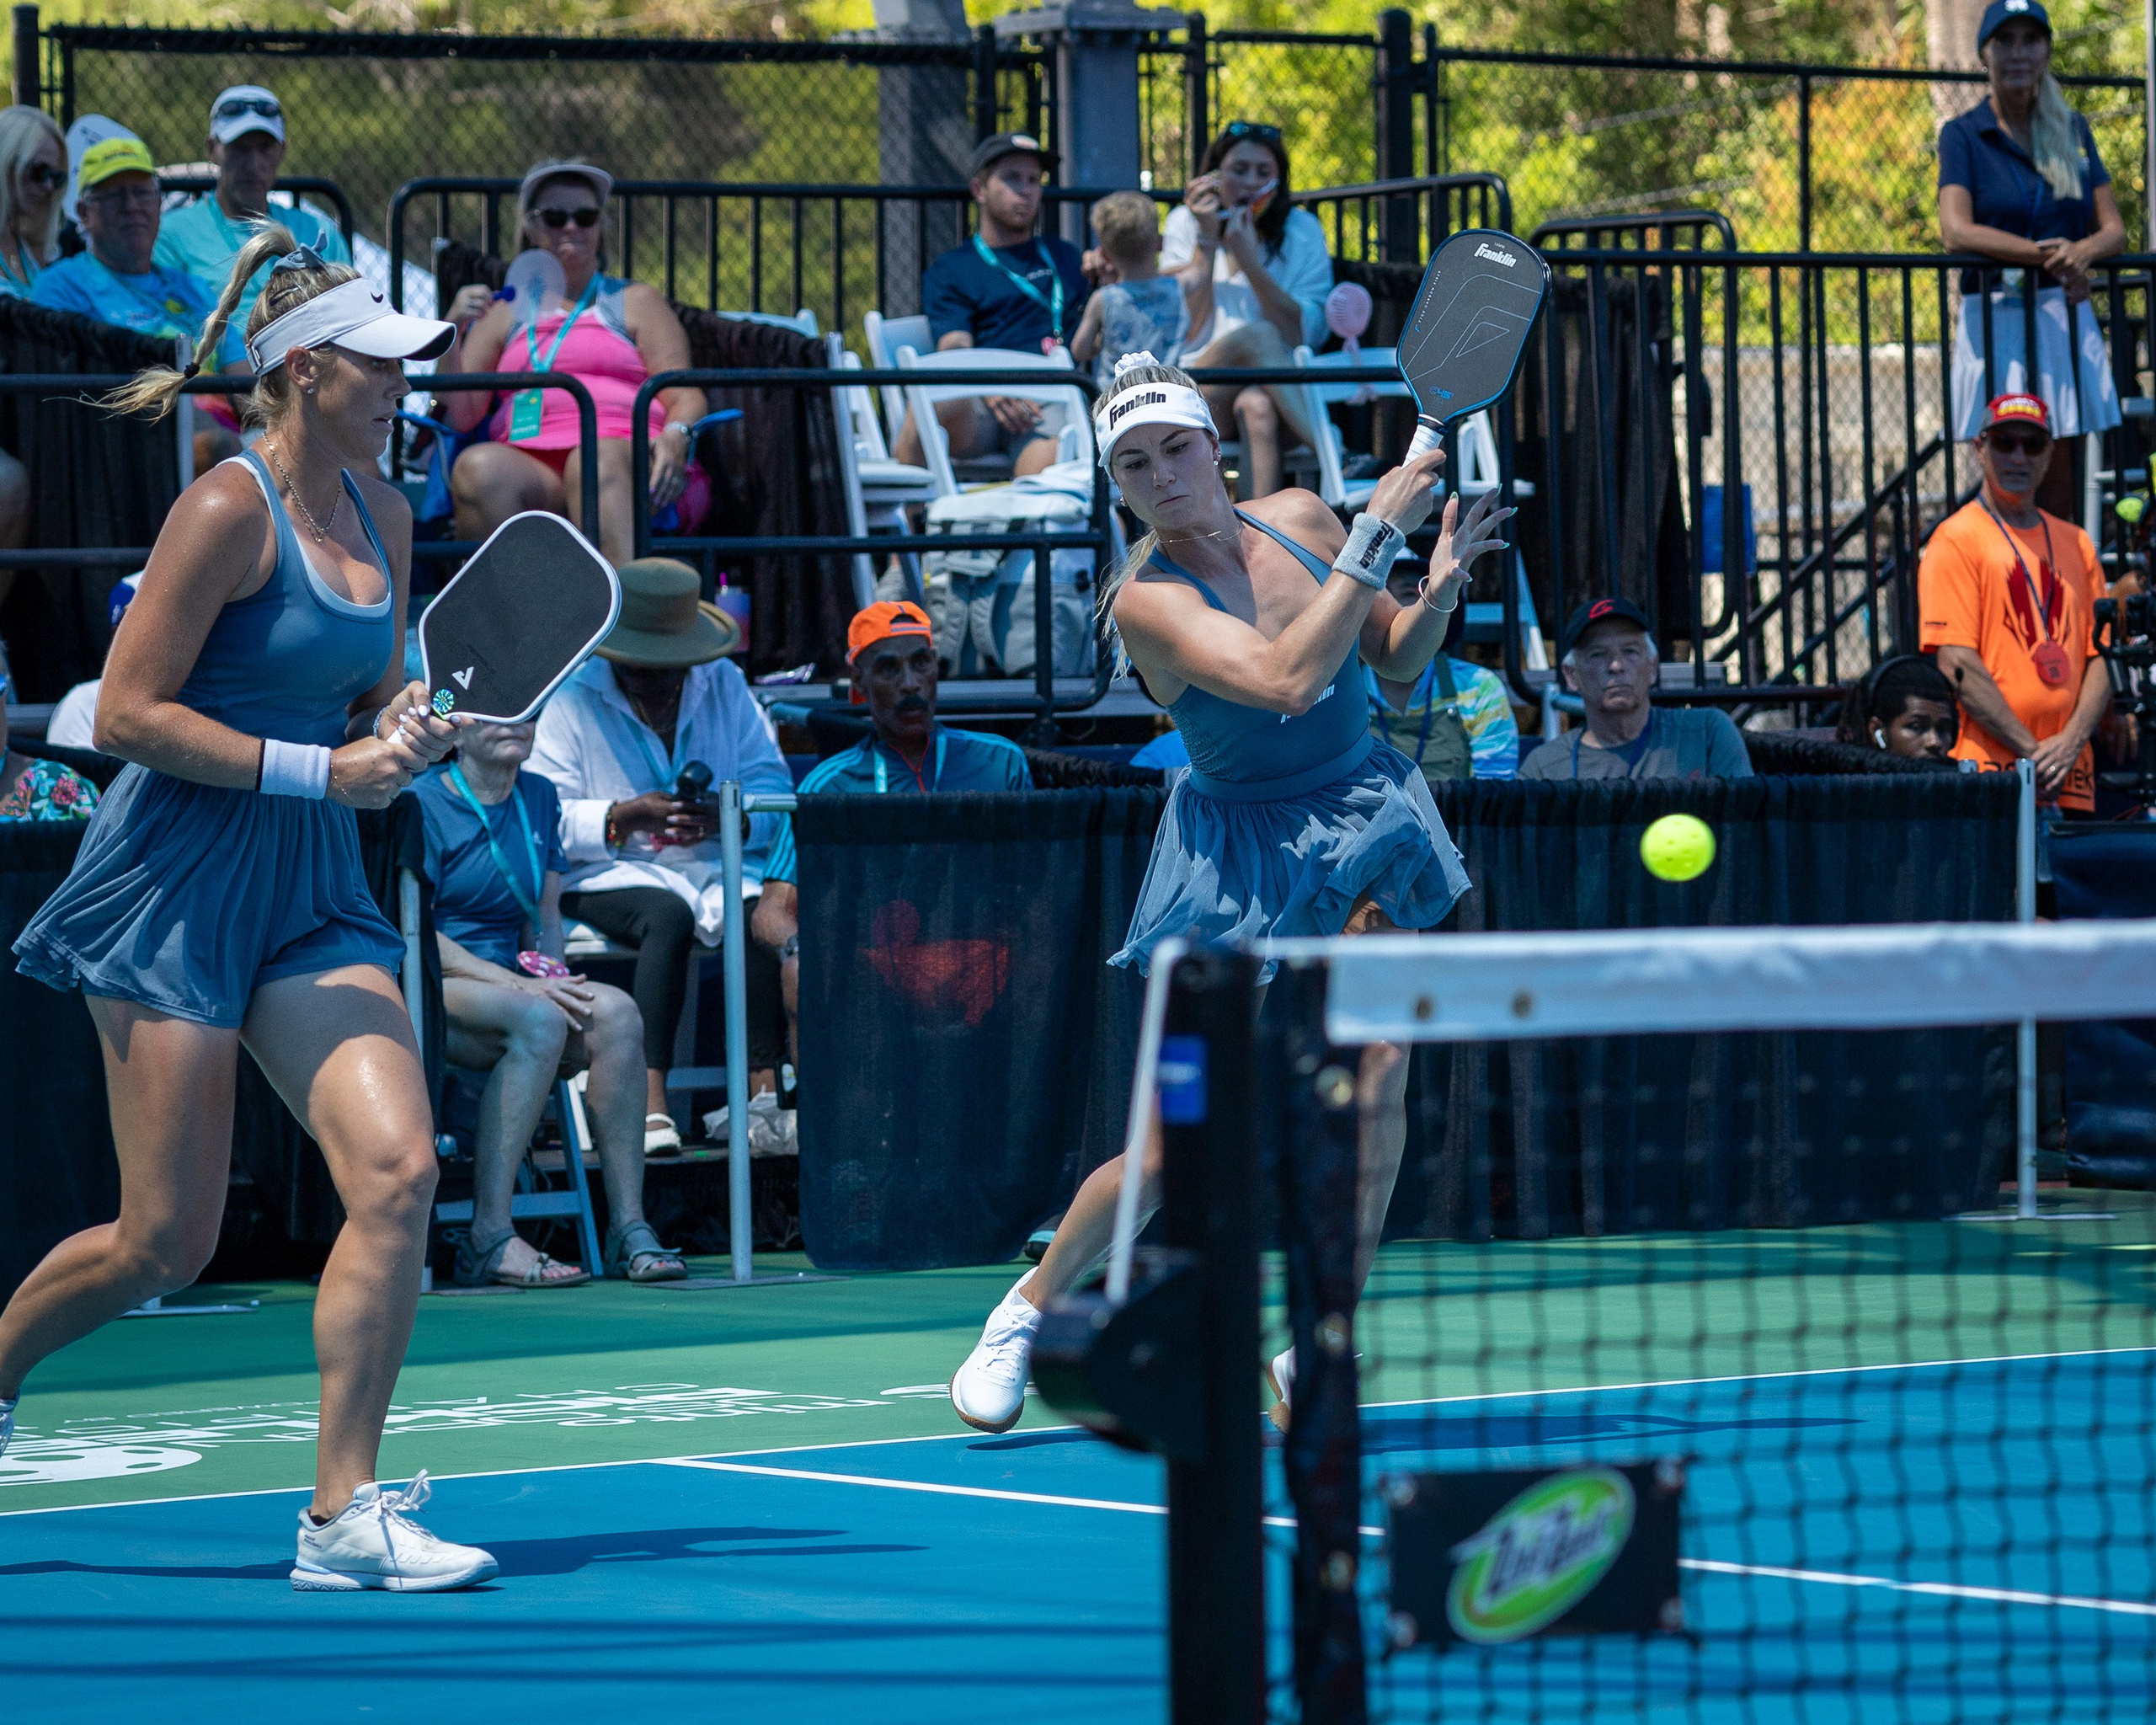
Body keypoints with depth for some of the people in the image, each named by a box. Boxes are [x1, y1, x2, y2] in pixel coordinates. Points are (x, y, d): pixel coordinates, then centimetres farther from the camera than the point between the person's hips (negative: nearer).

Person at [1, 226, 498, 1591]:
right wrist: (319, 771, -17)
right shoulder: (230, 511, -13)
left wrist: (408, 734, -1)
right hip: (179, 881, -7)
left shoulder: (381, 514, 11)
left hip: (313, 891, 7)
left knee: (399, 1172, -11)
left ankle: (344, 1514, -6)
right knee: (166, 1245, -4)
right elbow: (127, 714, -15)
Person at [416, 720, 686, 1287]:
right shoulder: (423, 803, -5)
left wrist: (553, 979, -2)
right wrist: (518, 985, -20)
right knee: (539, 1021, -36)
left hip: (506, 979, 6)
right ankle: (489, 1240, -38)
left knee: (616, 1012, -24)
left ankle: (628, 1227, -25)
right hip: (426, 989, -6)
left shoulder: (538, 798, 17)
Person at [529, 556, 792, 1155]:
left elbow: (774, 786, 6)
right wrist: (623, 818, -22)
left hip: (718, 866, 3)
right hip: (612, 875, -3)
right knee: (669, 915, -37)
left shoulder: (724, 684, 14)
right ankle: (651, 1100, -43)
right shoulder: (572, 696, 3)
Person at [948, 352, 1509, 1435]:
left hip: (1362, 820, 4)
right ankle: (1030, 1308, 21)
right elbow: (1286, 680, -33)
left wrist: (1440, 589, -9)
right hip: (1239, 850, -4)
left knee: (1373, 1083, -15)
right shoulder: (1149, 597, -18)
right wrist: (1379, 532, -31)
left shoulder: (1298, 519, -1)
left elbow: (1396, 660, 12)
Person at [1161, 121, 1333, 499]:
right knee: (1254, 335, -32)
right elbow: (1185, 335, -3)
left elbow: (1305, 334, -7)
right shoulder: (1185, 224, 9)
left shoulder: (1301, 231, 7)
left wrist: (1249, 260, -14)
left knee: (1257, 406, -36)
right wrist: (1207, 241, -8)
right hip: (1198, 392, 0)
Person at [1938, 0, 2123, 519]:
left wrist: (2081, 252, -14)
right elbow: (1956, 231, -12)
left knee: (2061, 489, 2)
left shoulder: (2072, 130, 14)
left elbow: (2114, 230, 9)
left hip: (2067, 318, 4)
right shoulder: (1964, 135, 2)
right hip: (1995, 317, -3)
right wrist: (2043, 253, -21)